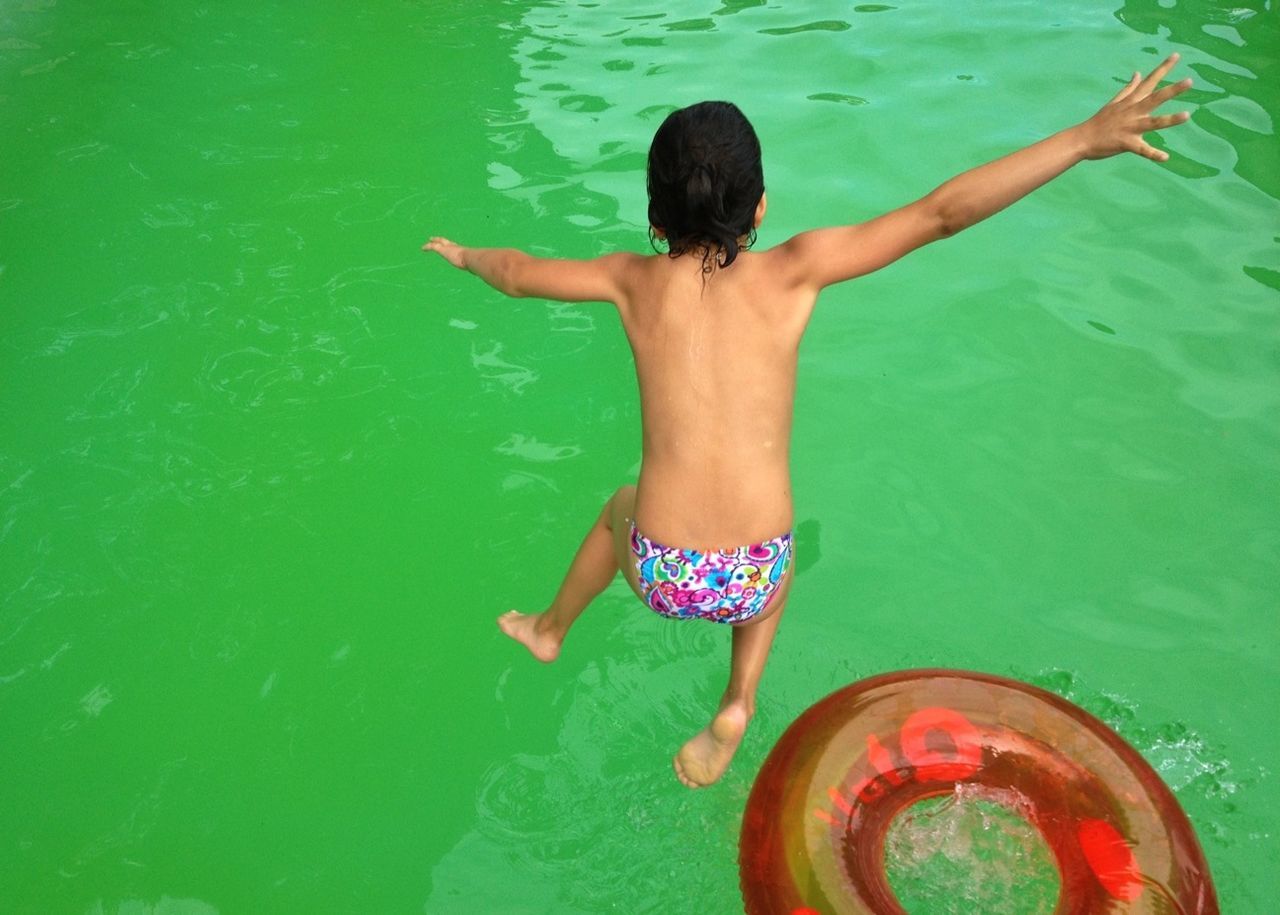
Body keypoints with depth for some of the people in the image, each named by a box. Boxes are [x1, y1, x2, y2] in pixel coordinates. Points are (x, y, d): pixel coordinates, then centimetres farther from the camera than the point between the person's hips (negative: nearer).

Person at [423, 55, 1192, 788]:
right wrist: (1087, 139, -4)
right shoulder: (790, 273, -5)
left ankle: (550, 630, 62)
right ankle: (738, 704, 25)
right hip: (753, 580, -1)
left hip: (660, 575, 1)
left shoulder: (637, 280, 1)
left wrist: (462, 253, 37)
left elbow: (516, 272, 16)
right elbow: (943, 213, -9)